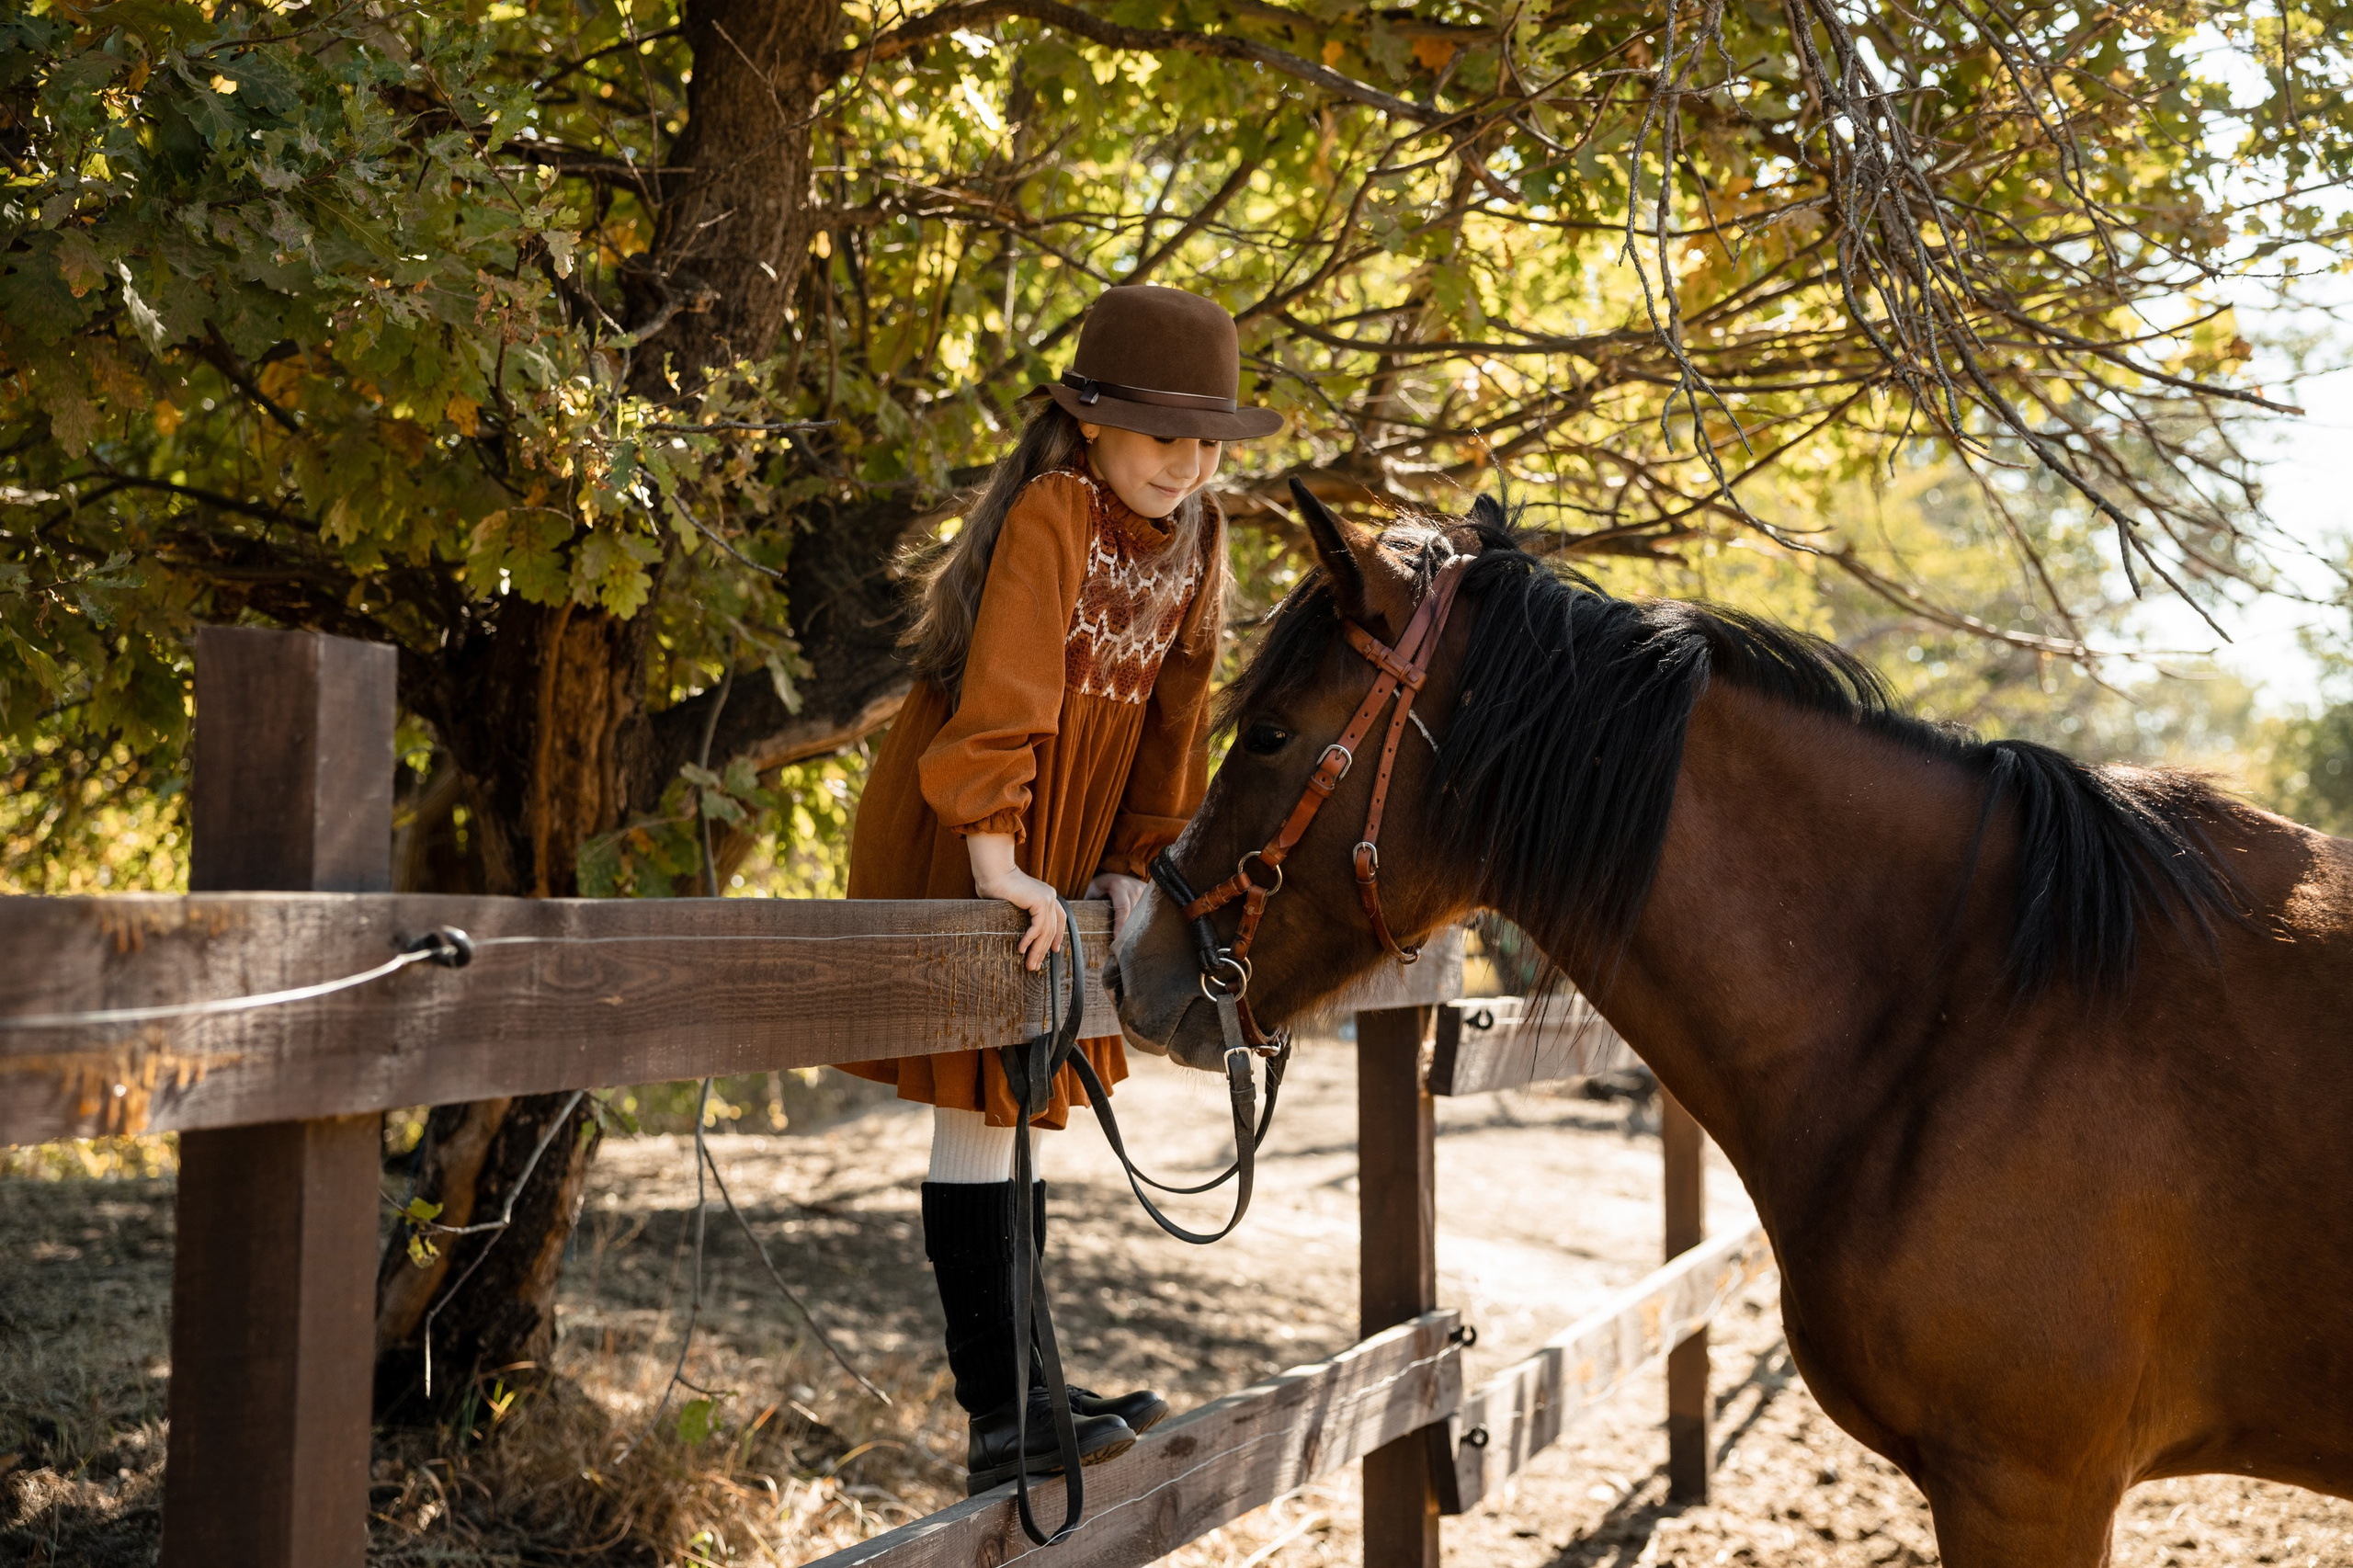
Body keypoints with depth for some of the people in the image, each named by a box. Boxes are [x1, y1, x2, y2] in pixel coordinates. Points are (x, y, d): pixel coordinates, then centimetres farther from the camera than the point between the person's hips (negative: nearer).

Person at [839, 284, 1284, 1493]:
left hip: (1056, 849, 8)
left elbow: (1173, 718, 8)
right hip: (957, 845, -8)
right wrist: (998, 864, -38)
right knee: (978, 1109, -7)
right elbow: (1002, 690, -32)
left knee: (1022, 1105, 15)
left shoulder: (1195, 535, 4)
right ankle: (997, 1419, -4)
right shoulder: (1051, 513, -21)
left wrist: (1134, 863, 4)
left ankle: (1021, 1383, 25)